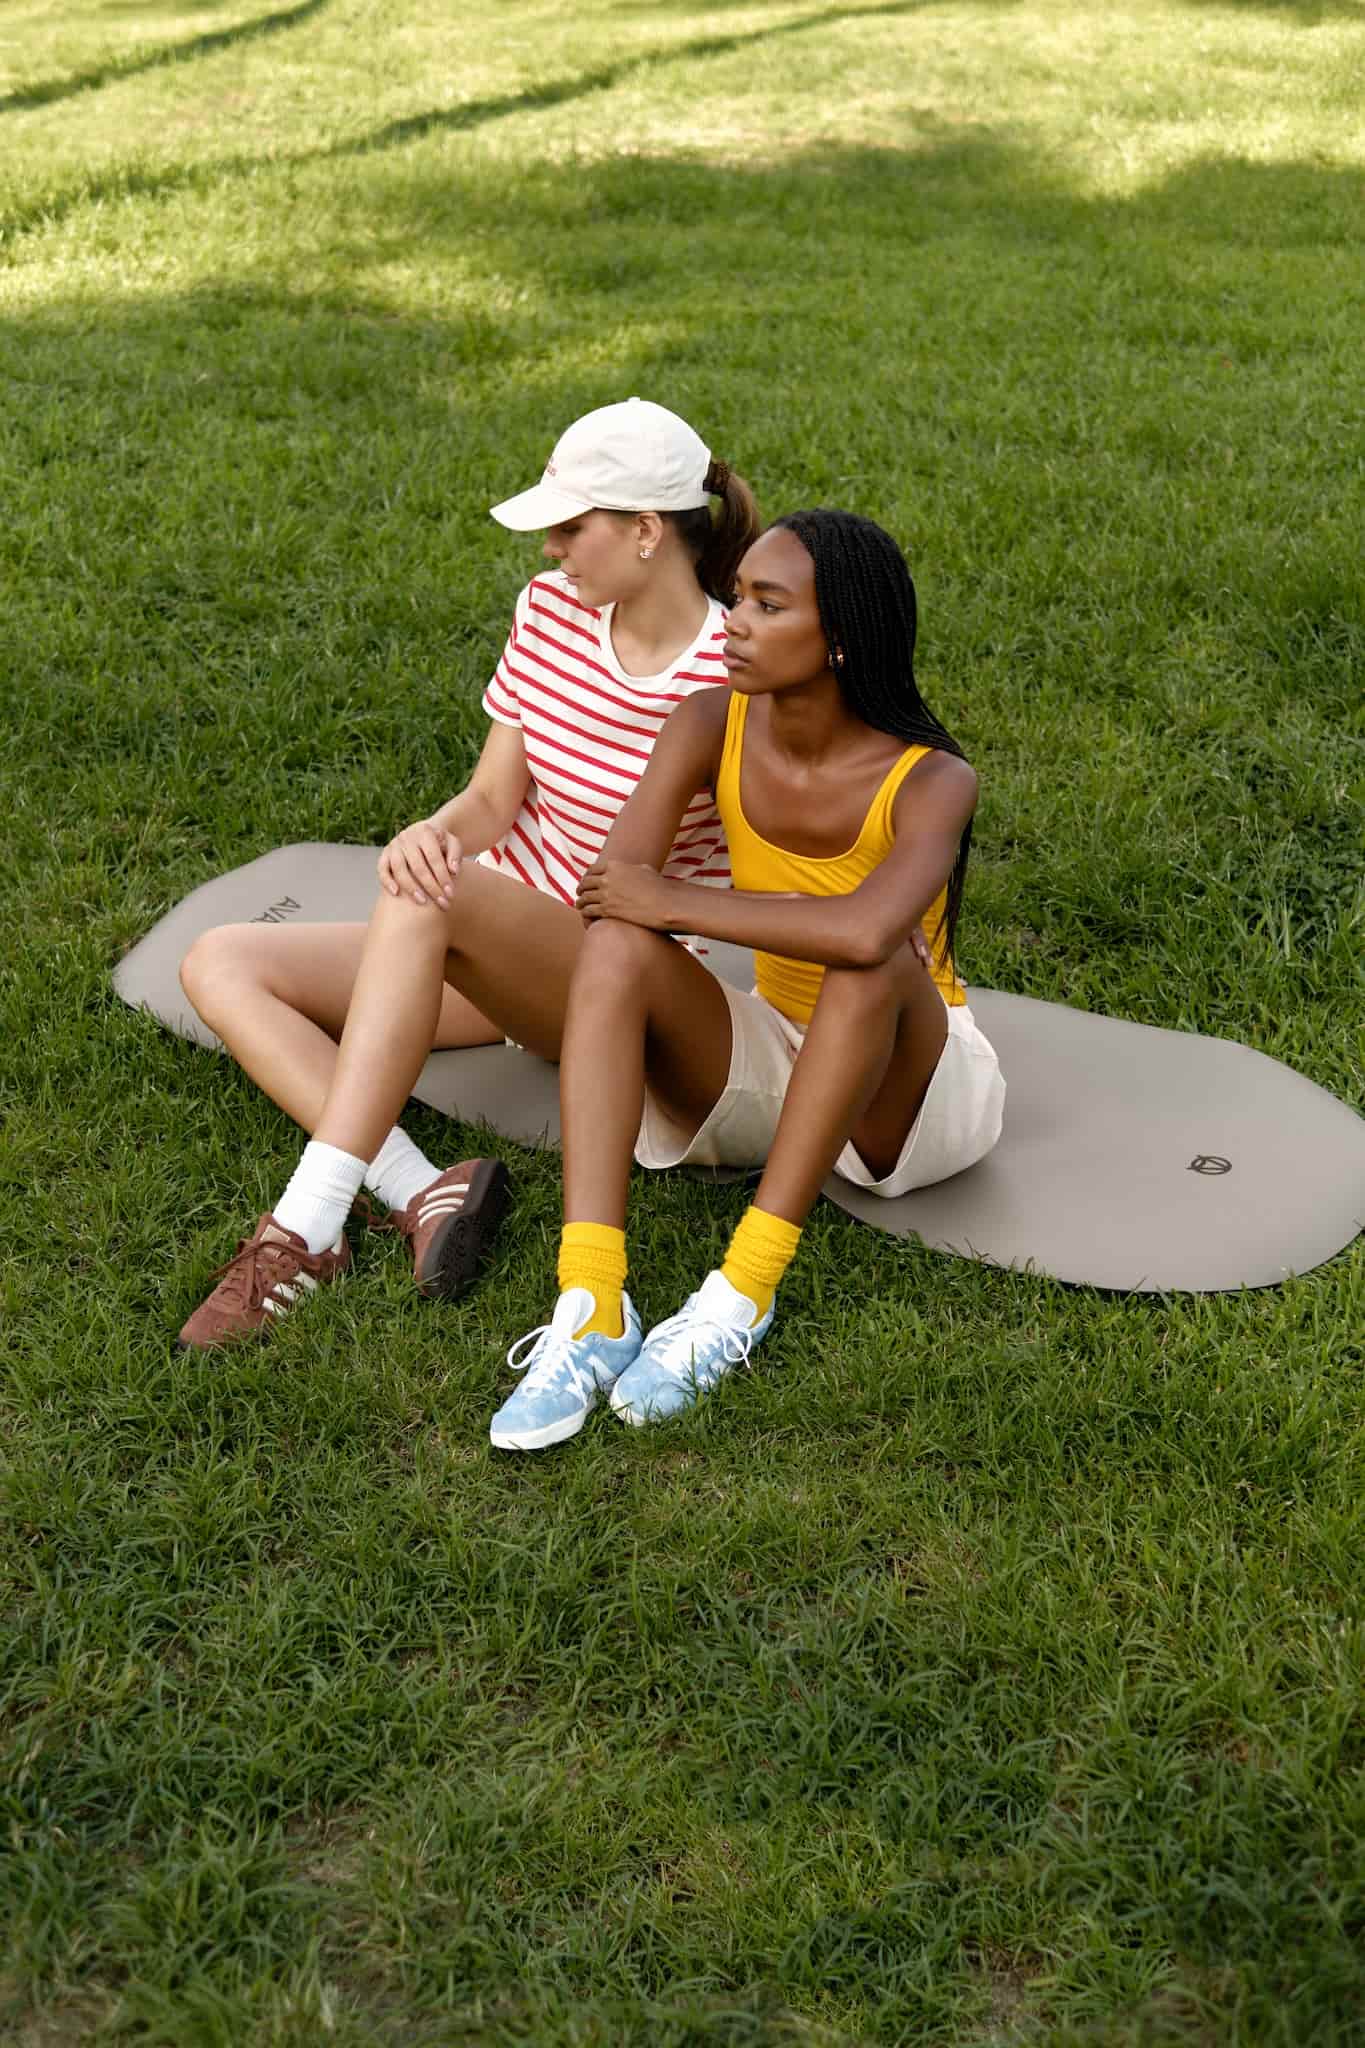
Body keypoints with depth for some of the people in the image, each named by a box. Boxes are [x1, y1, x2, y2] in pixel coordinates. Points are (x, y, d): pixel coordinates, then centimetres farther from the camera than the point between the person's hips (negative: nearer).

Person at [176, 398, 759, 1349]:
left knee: (429, 898, -38)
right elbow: (494, 797, 2)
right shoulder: (552, 609, 3)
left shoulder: (736, 680, -15)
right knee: (220, 964, -9)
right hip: (482, 952, 8)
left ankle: (308, 1229, -37)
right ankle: (423, 1193, -29)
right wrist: (436, 831, -20)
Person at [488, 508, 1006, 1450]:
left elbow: (865, 931, -43)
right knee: (617, 943, -25)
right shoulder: (713, 727, -9)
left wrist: (676, 901, -34)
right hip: (775, 1061, 4)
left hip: (913, 1091, -3)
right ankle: (590, 1310, -39)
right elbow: (610, 897, -13)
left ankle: (742, 1296, -35)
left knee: (872, 958, -37)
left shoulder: (930, 780, -23)